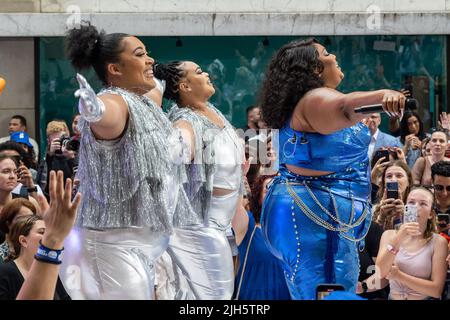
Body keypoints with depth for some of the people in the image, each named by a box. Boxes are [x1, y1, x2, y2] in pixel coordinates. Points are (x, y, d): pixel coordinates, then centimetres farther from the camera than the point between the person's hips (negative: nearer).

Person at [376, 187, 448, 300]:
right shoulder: (389, 235, 4)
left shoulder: (438, 242, -3)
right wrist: (398, 239, -19)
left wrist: (398, 275, -12)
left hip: (425, 298, -2)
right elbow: (380, 273, -10)